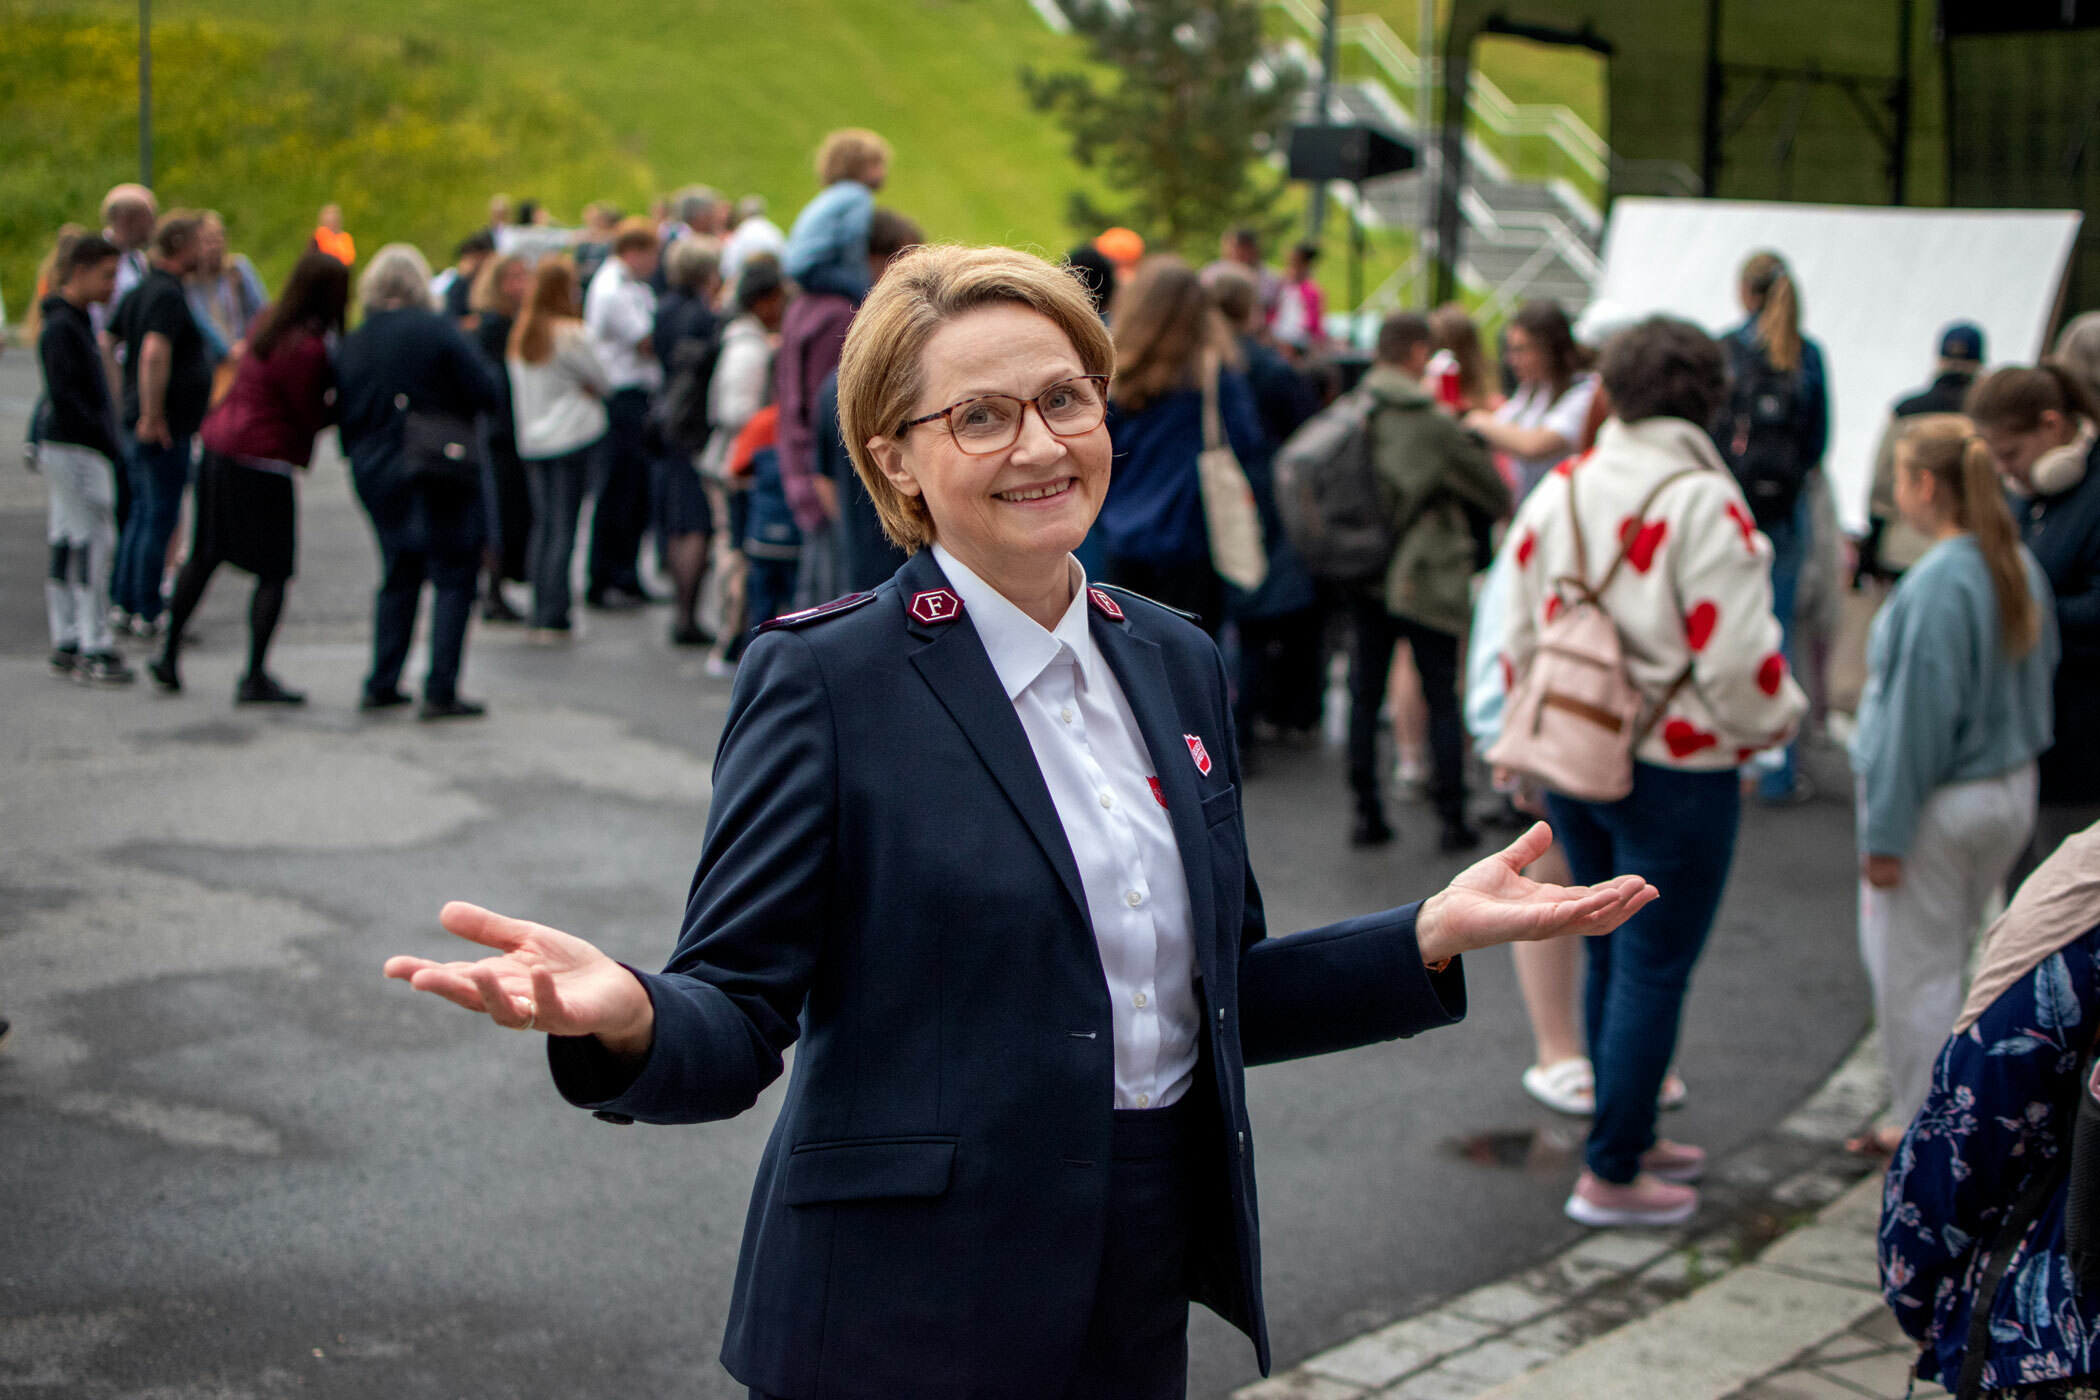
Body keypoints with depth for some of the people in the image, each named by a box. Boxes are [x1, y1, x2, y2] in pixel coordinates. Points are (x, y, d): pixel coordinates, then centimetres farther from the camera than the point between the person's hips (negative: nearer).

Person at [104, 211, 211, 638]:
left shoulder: (140, 291, 13)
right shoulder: (168, 295, -17)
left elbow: (105, 343, 18)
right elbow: (154, 352, -30)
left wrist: (120, 402, 19)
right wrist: (152, 414, -25)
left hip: (144, 423, 10)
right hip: (167, 427, -10)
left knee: (143, 512, 16)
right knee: (160, 517, -4)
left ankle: (123, 603, 21)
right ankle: (147, 614, -1)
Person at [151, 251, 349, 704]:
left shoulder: (270, 323, 6)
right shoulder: (306, 349, -19)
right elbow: (312, 418, -12)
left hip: (219, 443, 9)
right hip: (260, 463, -9)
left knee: (204, 555, 19)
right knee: (275, 571, 0)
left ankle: (169, 651, 26)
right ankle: (255, 677, 1)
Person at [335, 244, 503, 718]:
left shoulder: (350, 345, 5)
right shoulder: (436, 330, -11)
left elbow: (343, 416, 8)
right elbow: (487, 393, -12)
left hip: (374, 478, 6)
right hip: (439, 475, -6)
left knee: (399, 575, 19)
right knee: (453, 576, 1)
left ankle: (381, 684, 19)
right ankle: (440, 691, -6)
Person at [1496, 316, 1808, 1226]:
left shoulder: (1557, 492, 4)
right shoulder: (1704, 503, -17)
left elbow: (1518, 638, 10)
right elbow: (1737, 656, -19)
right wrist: (1775, 721, 1)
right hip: (1676, 770, -7)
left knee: (1611, 955, 19)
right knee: (1654, 969, 2)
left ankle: (1630, 1139, 32)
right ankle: (1611, 1174, 8)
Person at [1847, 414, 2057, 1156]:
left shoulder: (1937, 584, -24)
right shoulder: (2022, 568, 2)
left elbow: (1917, 714, -21)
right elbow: (2037, 678, 12)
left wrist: (1884, 832, -14)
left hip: (1941, 803, -8)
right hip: (2012, 791, 8)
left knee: (1913, 970, 7)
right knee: (1942, 961, 21)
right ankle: (1922, 1115, 30)